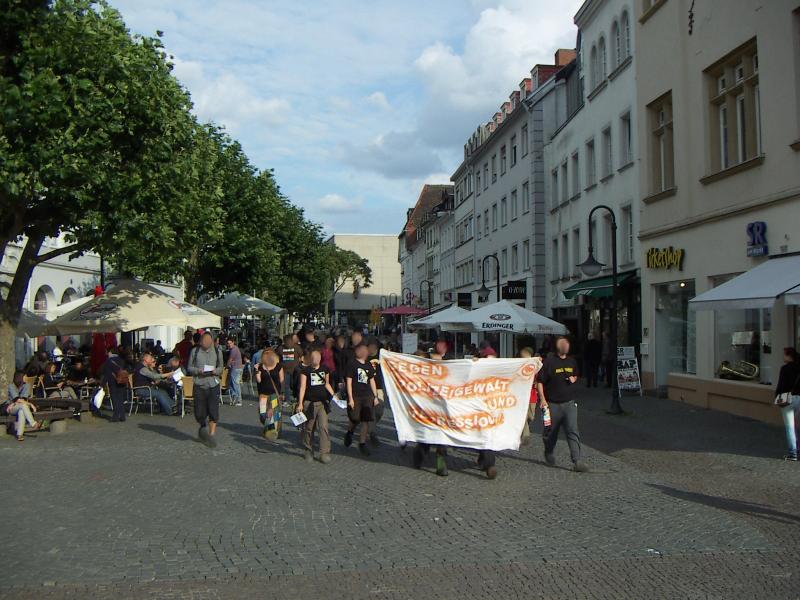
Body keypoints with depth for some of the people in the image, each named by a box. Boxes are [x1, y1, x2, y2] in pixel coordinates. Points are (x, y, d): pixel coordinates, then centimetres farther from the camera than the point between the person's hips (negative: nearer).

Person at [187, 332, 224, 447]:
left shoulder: (217, 352, 6)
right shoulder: (195, 351, 2)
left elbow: (221, 368, 12)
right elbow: (189, 368, 6)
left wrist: (216, 371, -10)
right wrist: (198, 371, -13)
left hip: (213, 384, 0)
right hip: (199, 385, 0)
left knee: (213, 411, -5)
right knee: (199, 413, 4)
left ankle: (212, 435, 5)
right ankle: (203, 426, 36)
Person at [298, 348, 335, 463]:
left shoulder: (325, 369, 7)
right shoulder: (305, 371, -4)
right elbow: (302, 387, -8)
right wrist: (300, 403, -13)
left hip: (322, 402, 2)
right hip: (309, 403, -2)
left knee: (323, 427, -8)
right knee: (309, 428, 9)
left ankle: (325, 453, -6)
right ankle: (309, 451, 26)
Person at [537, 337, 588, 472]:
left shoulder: (572, 361, 9)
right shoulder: (548, 362, -7)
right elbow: (540, 381, -5)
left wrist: (574, 379, 3)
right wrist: (542, 399, -13)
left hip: (569, 403, 3)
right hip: (553, 404, -3)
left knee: (573, 431, -9)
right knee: (551, 432, 11)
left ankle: (577, 461, -13)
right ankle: (548, 454, 38)